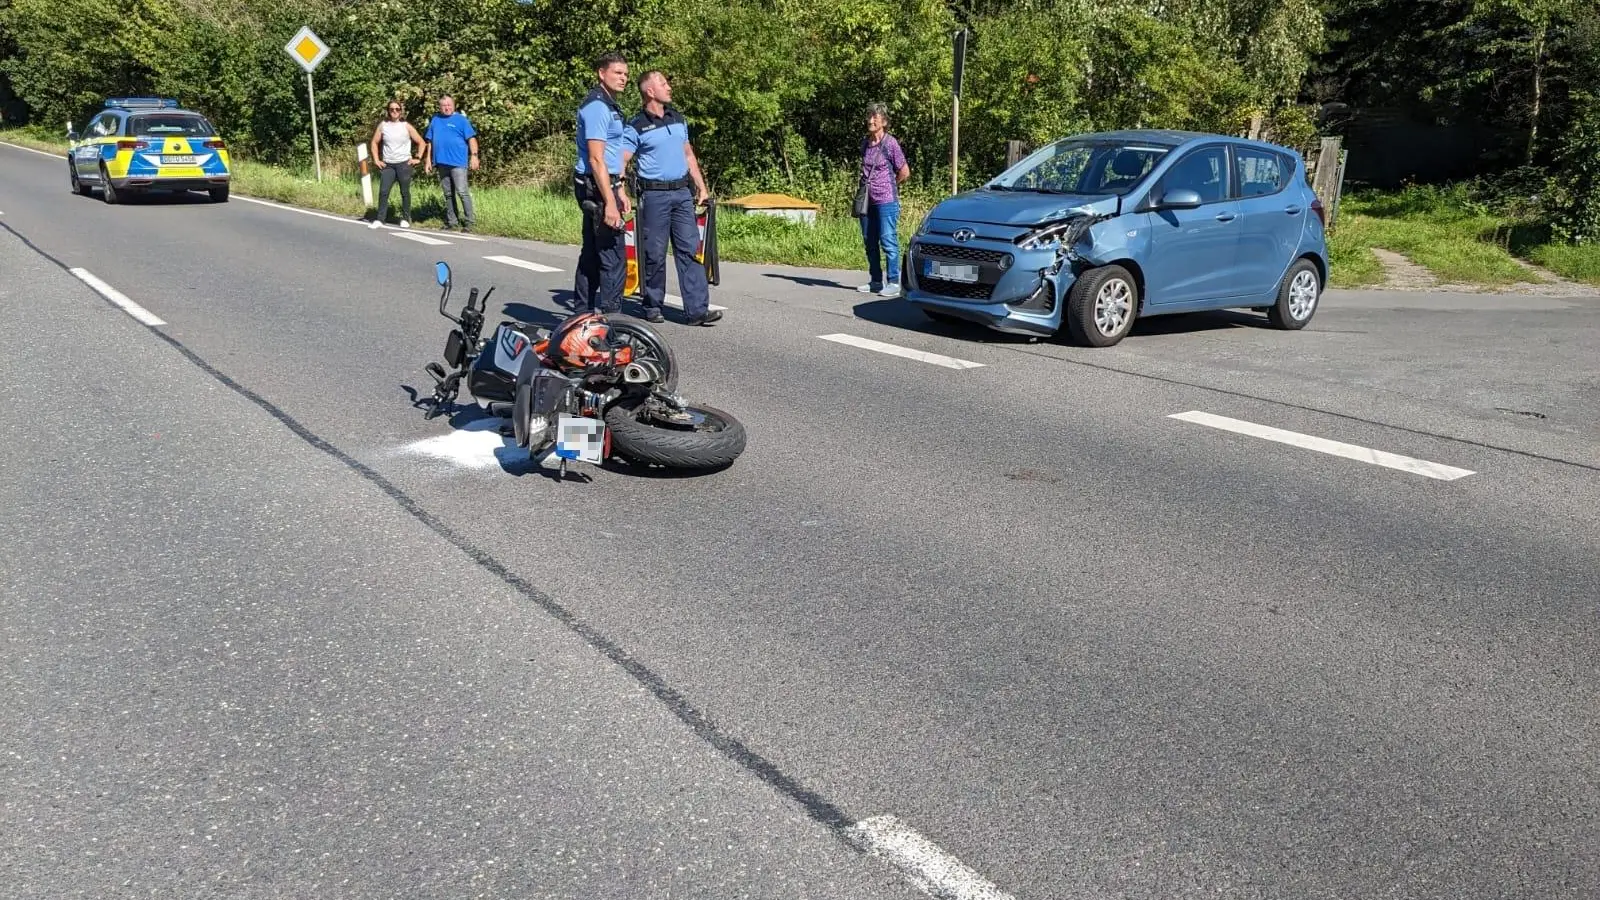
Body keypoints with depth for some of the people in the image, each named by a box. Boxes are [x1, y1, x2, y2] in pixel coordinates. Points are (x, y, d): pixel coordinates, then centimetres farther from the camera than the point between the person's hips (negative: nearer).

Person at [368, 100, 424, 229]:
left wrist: (418, 158, -2)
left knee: (405, 192, 3)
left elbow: (420, 142, 4)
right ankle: (380, 219, -2)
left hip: (404, 164, -2)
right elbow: (375, 142, 12)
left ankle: (405, 219, 13)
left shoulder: (406, 126, 0)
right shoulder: (383, 125, 4)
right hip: (387, 165, 2)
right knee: (383, 192, -5)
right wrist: (376, 160, 4)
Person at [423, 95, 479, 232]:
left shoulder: (461, 119, 0)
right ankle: (450, 221, 18)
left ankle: (468, 222, -5)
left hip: (458, 162, -5)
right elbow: (429, 142, 18)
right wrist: (428, 160, 14)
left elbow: (471, 138, -5)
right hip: (442, 163, 5)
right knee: (448, 194, 11)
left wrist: (474, 155, -15)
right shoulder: (435, 120, 14)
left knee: (462, 192, -9)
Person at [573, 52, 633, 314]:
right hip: (597, 187, -11)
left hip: (598, 187, 11)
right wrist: (609, 202, -25)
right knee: (613, 259, -11)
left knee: (592, 254, 14)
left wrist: (621, 192, 24)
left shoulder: (609, 105, 18)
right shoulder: (597, 107, -14)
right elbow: (596, 159, -21)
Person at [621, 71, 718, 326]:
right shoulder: (636, 127, -5)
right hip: (654, 195, -5)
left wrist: (702, 187, 17)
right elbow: (621, 161, -9)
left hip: (682, 192, 5)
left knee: (690, 249, -2)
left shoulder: (678, 119, 14)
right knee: (655, 254, 0)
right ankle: (652, 307, 14)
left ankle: (697, 309, -4)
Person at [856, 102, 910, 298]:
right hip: (868, 200, 7)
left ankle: (893, 283, -1)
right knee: (870, 242, 11)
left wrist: (888, 186, 6)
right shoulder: (865, 143, 10)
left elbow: (904, 172, -5)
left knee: (888, 242, -6)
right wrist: (867, 185, 11)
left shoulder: (890, 143, -9)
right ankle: (876, 281, 21)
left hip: (886, 200, -7)